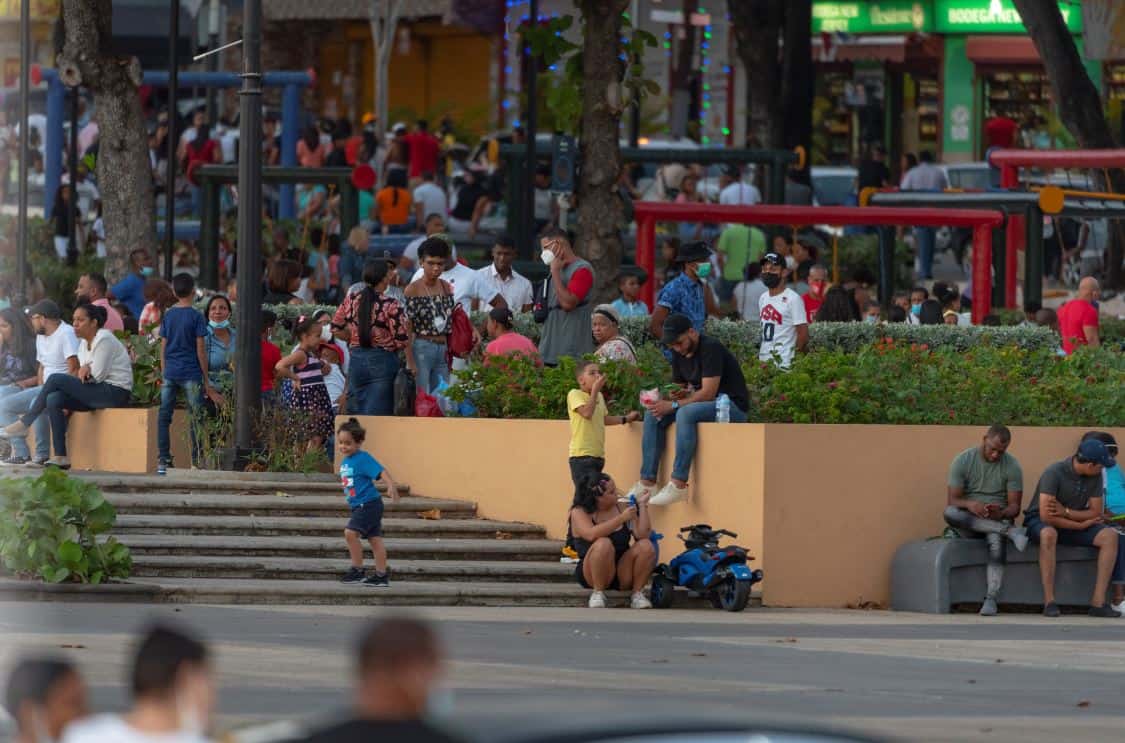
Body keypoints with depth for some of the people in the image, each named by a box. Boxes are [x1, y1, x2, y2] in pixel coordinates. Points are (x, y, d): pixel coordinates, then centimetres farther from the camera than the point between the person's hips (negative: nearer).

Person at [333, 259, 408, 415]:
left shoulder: (351, 300, 0)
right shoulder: (390, 305, -13)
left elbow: (335, 328, 7)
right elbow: (402, 340, -14)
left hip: (356, 360, 4)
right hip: (382, 361, -4)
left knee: (357, 412, 15)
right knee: (376, 413, -2)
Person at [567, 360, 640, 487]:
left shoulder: (599, 396, 17)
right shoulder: (575, 394, -7)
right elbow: (587, 413, -23)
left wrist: (625, 419, 25)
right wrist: (595, 390, -15)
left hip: (598, 456, 9)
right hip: (582, 457, -9)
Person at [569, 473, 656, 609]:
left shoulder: (622, 508, 5)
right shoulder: (579, 512, -5)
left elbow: (643, 535, -5)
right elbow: (591, 535, -25)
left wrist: (642, 505, -7)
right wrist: (621, 519, -24)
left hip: (623, 575, 4)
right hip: (591, 576, -4)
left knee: (646, 546, -20)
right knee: (603, 544, -32)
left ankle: (637, 593, -8)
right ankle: (598, 593, -19)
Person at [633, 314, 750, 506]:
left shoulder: (710, 349, -18)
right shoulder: (679, 354, 9)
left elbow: (708, 393, -24)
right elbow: (679, 389, 16)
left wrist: (673, 405, -26)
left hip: (733, 406, -9)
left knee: (686, 413, -35)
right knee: (653, 415, -6)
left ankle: (678, 485, -38)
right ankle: (647, 482, -12)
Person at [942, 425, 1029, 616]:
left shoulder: (1012, 466, -2)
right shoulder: (963, 461, -3)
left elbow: (1015, 507, -5)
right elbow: (953, 500, -8)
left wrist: (1001, 513, -29)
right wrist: (970, 505, -32)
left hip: (998, 519, -1)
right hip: (968, 522, 1)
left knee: (997, 539, -38)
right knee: (950, 513, -35)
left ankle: (991, 599, -43)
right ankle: (1011, 532, -36)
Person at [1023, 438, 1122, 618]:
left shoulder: (1095, 476, -4)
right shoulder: (1054, 473, -23)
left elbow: (1095, 513, -4)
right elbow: (1046, 517, -27)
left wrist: (1066, 512, -22)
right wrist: (1080, 525, -19)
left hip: (1075, 525, 6)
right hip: (1039, 523, -6)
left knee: (1110, 536, -19)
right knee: (1049, 534, -42)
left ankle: (1098, 602, -24)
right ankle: (1049, 602, -39)